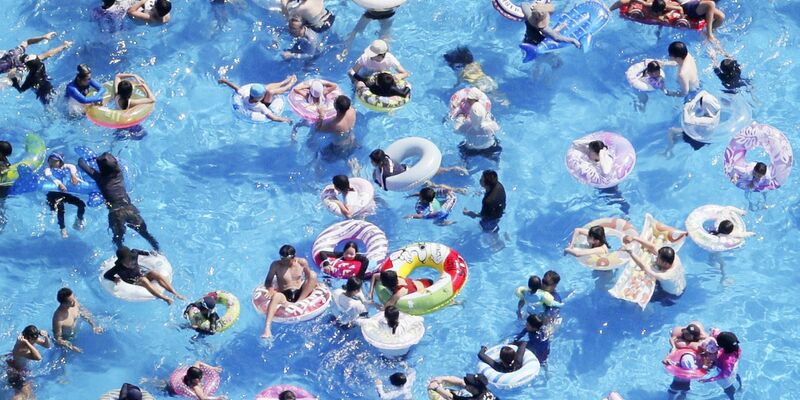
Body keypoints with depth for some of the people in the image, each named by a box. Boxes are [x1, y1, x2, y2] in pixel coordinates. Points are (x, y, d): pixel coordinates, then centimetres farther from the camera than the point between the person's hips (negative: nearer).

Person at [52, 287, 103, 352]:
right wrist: (72, 347, -38)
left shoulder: (74, 303, -24)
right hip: (66, 340, -5)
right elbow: (58, 339, -28)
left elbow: (83, 312, -1)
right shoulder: (58, 319, -41)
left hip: (76, 333, 5)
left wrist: (93, 325, -9)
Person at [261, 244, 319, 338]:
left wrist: (312, 284, -4)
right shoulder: (276, 265, 0)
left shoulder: (302, 262, 5)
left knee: (313, 274, -16)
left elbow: (309, 277, 17)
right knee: (276, 296, -39)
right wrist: (271, 290, -20)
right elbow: (268, 282, 2)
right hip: (285, 296, -2)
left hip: (300, 294, 2)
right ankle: (267, 329, -57)